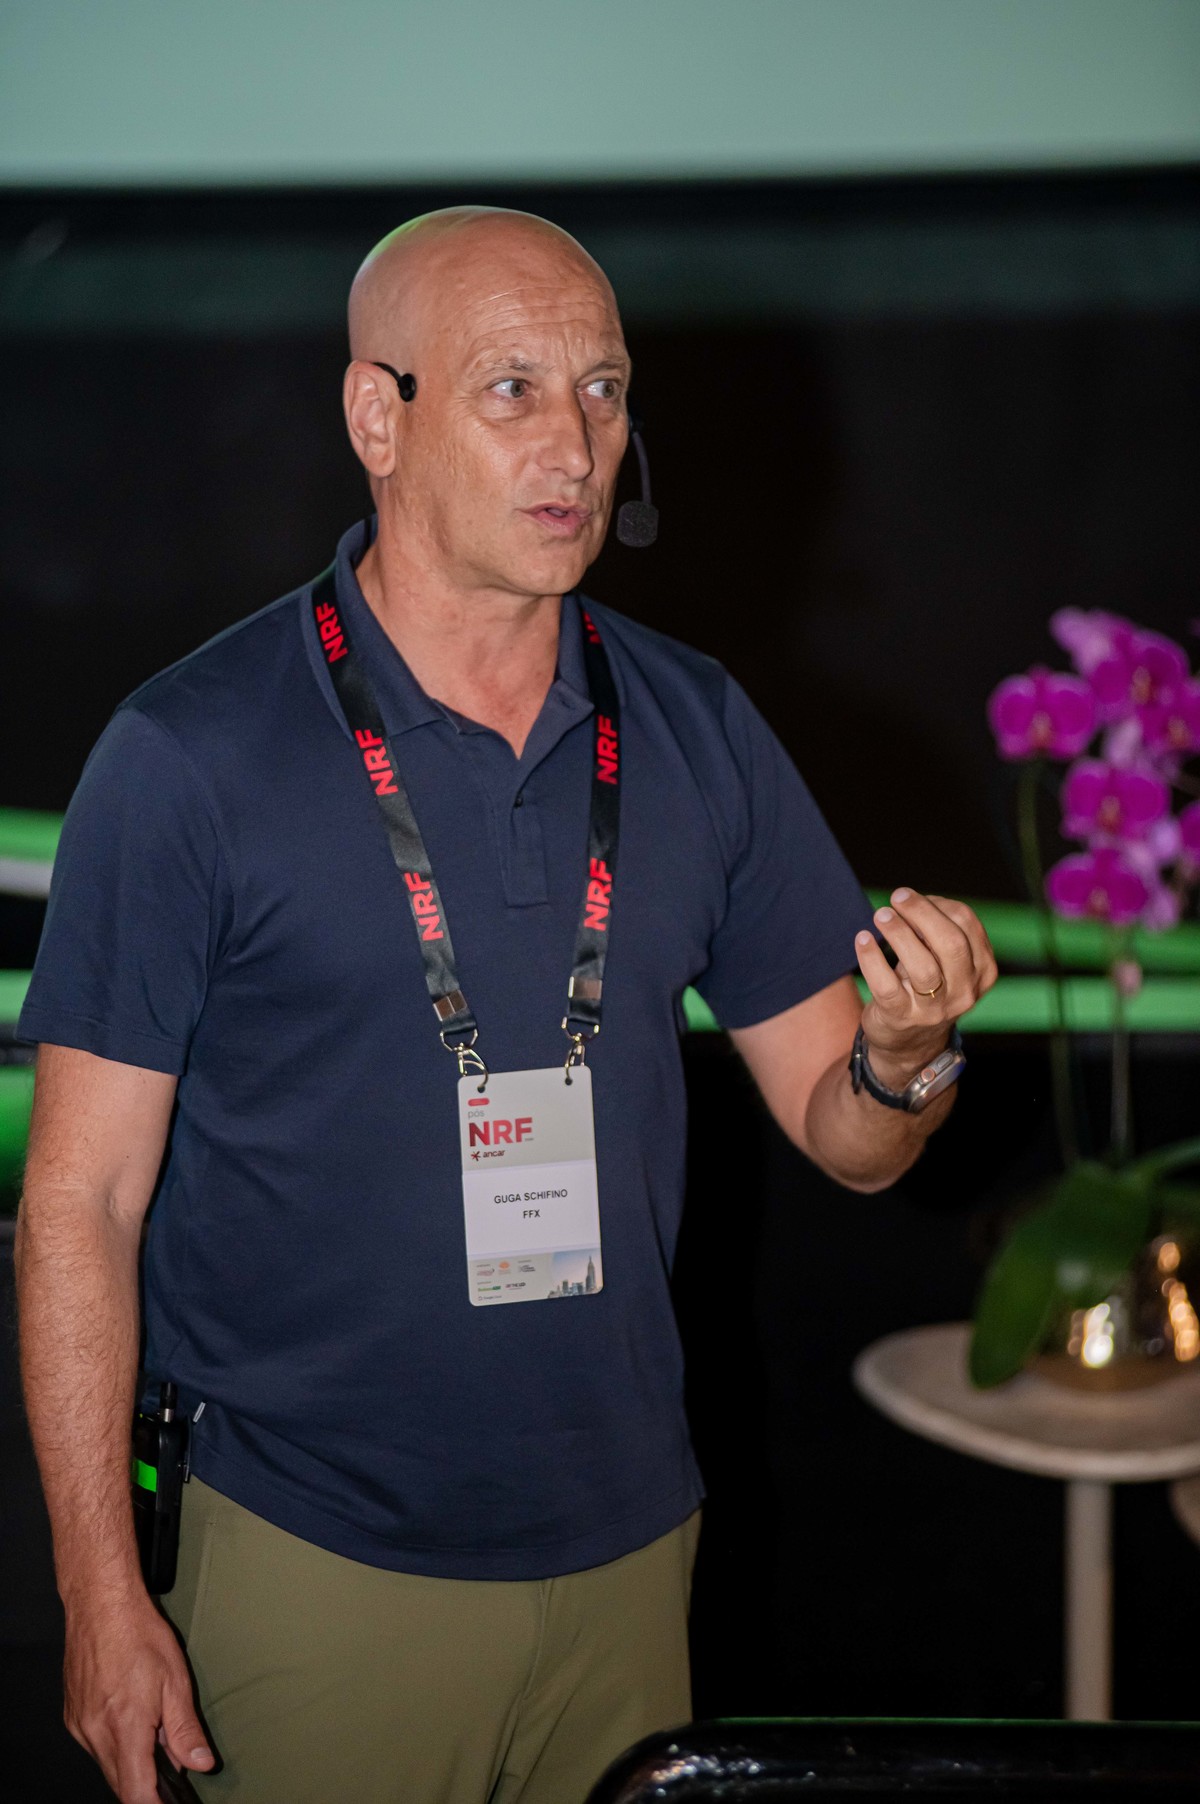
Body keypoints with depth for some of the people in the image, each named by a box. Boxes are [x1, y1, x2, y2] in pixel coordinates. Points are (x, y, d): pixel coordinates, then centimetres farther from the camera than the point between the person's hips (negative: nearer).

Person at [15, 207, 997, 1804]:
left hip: (628, 1545, 4)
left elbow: (842, 1135, 6)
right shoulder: (191, 757, -11)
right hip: (317, 1559, -4)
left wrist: (905, 1058, -17)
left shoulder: (699, 734, 2)